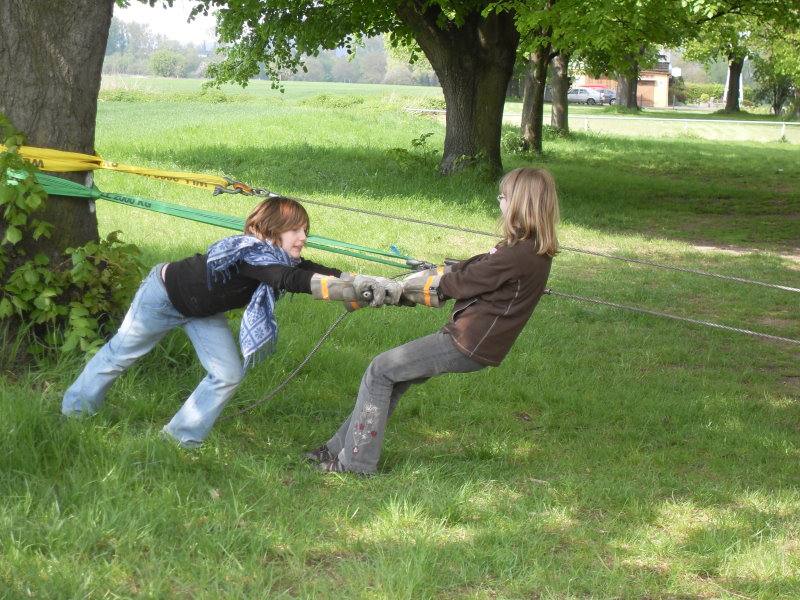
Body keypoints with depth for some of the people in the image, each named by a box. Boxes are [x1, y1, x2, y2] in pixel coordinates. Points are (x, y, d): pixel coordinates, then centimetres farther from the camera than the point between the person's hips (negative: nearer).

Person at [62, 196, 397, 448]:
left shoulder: (281, 260, -15)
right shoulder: (250, 252, -40)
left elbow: (323, 274, -25)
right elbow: (292, 281, -56)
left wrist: (368, 286, -42)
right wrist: (357, 289, -65)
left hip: (202, 311, 7)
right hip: (164, 295, -7)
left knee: (228, 376, -4)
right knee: (121, 354, 13)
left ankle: (184, 436, 12)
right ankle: (75, 408, 36)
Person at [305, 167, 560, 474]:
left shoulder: (521, 255, -21)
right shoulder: (529, 250, 9)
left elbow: (461, 282, -14)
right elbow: (466, 270, 13)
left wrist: (403, 287, 2)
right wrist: (397, 289, 13)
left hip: (468, 346, -9)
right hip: (470, 340, 9)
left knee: (381, 371, -3)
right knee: (392, 378, 13)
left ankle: (355, 461, 5)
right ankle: (340, 447, 21)